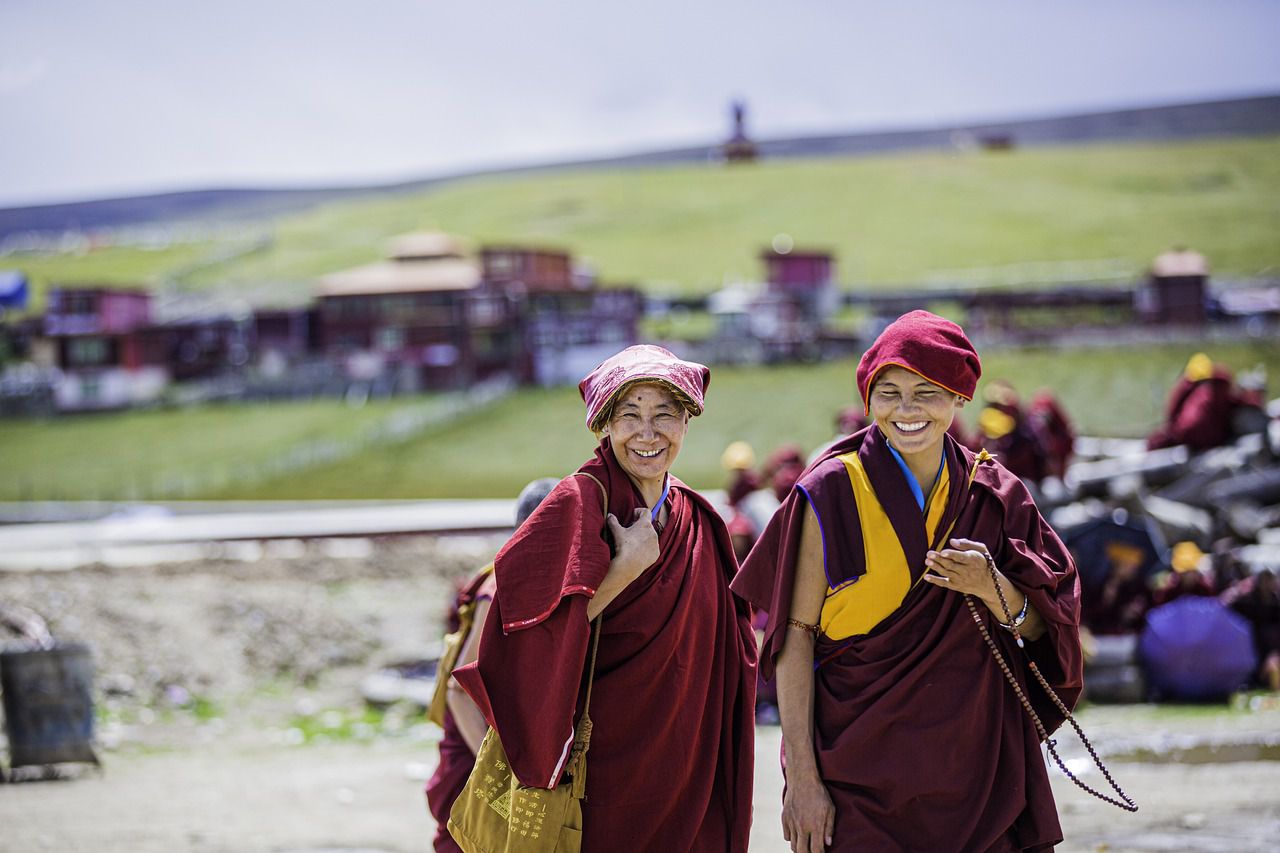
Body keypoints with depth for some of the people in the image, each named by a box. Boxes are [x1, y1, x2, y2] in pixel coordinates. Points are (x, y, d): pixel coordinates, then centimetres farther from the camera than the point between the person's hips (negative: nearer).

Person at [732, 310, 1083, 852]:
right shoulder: (832, 493, -6)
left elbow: (1038, 628, 5)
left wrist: (993, 588, -17)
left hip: (978, 765, 3)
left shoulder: (993, 494, 4)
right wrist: (801, 777, -13)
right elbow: (795, 636, -8)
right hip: (859, 768, -3)